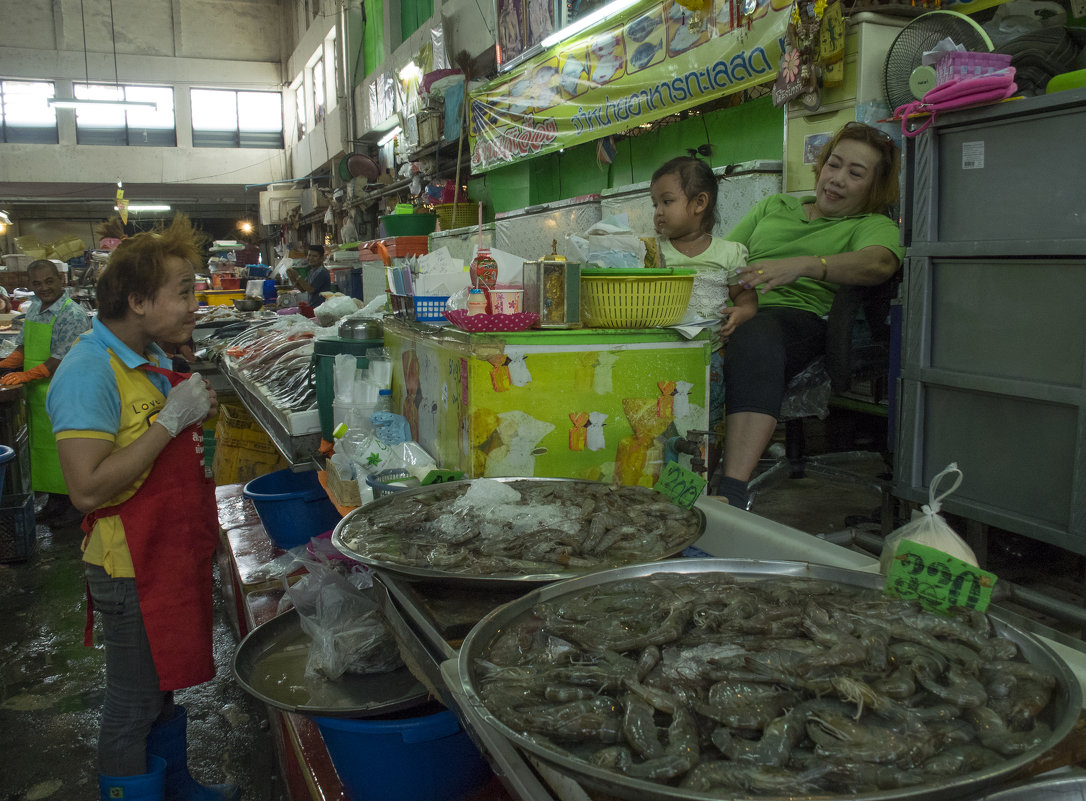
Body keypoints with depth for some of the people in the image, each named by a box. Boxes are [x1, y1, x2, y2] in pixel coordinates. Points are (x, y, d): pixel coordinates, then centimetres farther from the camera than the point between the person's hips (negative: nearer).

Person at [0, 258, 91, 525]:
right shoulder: (34, 308, 10)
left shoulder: (72, 314, -16)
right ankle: (54, 500, 28)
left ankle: (75, 504, 14)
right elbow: (24, 346, 18)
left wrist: (25, 375, -21)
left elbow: (62, 360, -20)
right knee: (42, 446, 15)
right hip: (37, 394, 8)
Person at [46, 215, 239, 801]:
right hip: (132, 566, -9)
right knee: (134, 705, 9)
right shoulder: (89, 371, -22)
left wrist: (199, 412, 5)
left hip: (174, 554, 9)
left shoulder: (152, 357, 6)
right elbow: (87, 488, -30)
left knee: (166, 683, 25)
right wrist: (172, 419, -28)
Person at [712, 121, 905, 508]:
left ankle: (732, 491, -50)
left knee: (756, 337, -40)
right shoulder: (773, 205, 33)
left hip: (797, 313, -4)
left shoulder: (873, 225, 18)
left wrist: (803, 265, -26)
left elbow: (880, 263, -8)